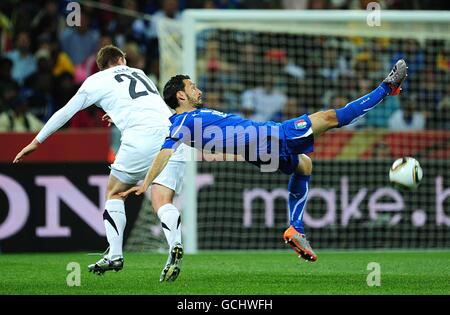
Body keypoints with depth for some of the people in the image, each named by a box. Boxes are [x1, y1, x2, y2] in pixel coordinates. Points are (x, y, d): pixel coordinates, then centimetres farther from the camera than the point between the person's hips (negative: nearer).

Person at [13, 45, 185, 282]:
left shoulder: (97, 80, 17)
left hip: (140, 137, -4)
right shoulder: (139, 73, 30)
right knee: (162, 201, -3)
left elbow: (65, 113, 24)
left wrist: (36, 142, 34)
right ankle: (175, 245, -32)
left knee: (114, 192, 17)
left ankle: (115, 254, 9)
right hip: (171, 130, 4)